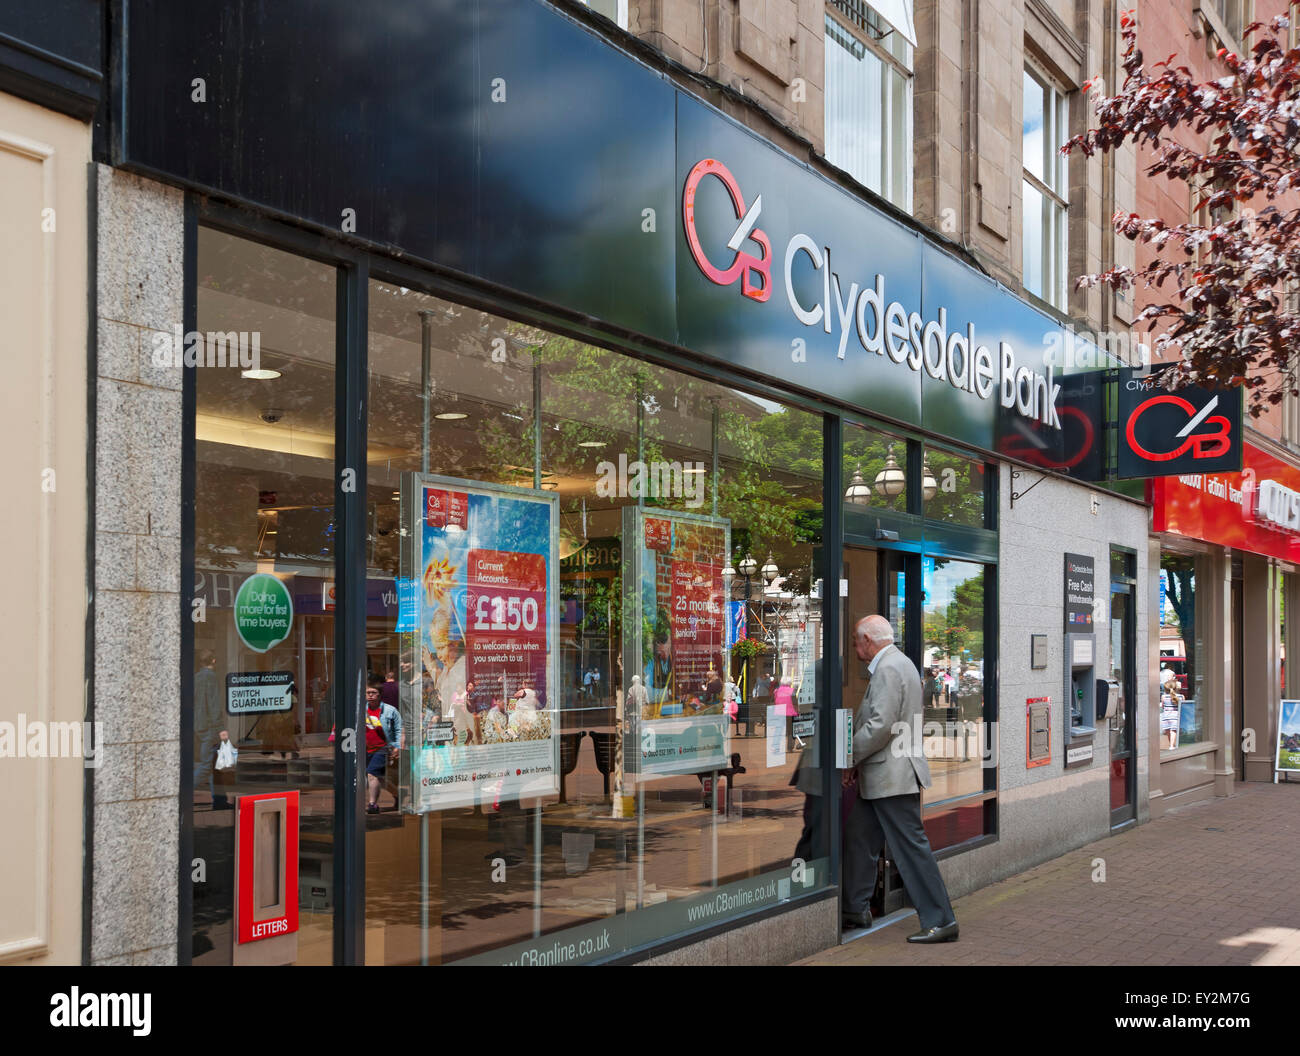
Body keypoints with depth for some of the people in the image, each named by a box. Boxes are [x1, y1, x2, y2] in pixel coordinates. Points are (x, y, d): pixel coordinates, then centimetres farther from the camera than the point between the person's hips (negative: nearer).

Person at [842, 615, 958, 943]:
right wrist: (859, 764, 16)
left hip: (893, 776, -11)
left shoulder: (889, 668, -16)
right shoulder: (897, 663, 17)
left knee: (911, 847, -6)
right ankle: (855, 910, 27)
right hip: (881, 778, 11)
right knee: (857, 838, 16)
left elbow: (880, 725, -24)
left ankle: (940, 921, -1)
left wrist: (849, 758, -12)